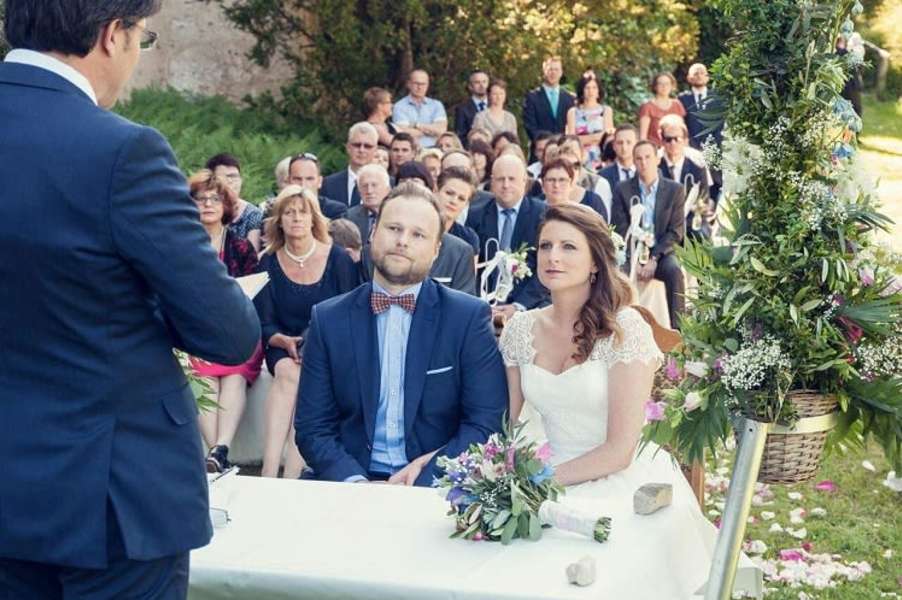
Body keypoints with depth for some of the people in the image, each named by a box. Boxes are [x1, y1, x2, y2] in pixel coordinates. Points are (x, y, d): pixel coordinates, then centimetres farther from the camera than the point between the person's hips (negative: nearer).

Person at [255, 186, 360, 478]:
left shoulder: (338, 259, -1)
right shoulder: (269, 263, 4)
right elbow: (264, 324, 3)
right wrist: (285, 341, -18)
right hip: (285, 346, 1)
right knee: (288, 372, -32)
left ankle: (291, 475, -35)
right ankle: (269, 471, -39)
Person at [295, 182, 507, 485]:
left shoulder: (469, 317, 0)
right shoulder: (328, 320, 5)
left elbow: (487, 423, -2)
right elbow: (313, 428, 4)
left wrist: (425, 475, -16)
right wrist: (355, 482, -14)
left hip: (435, 484, 0)